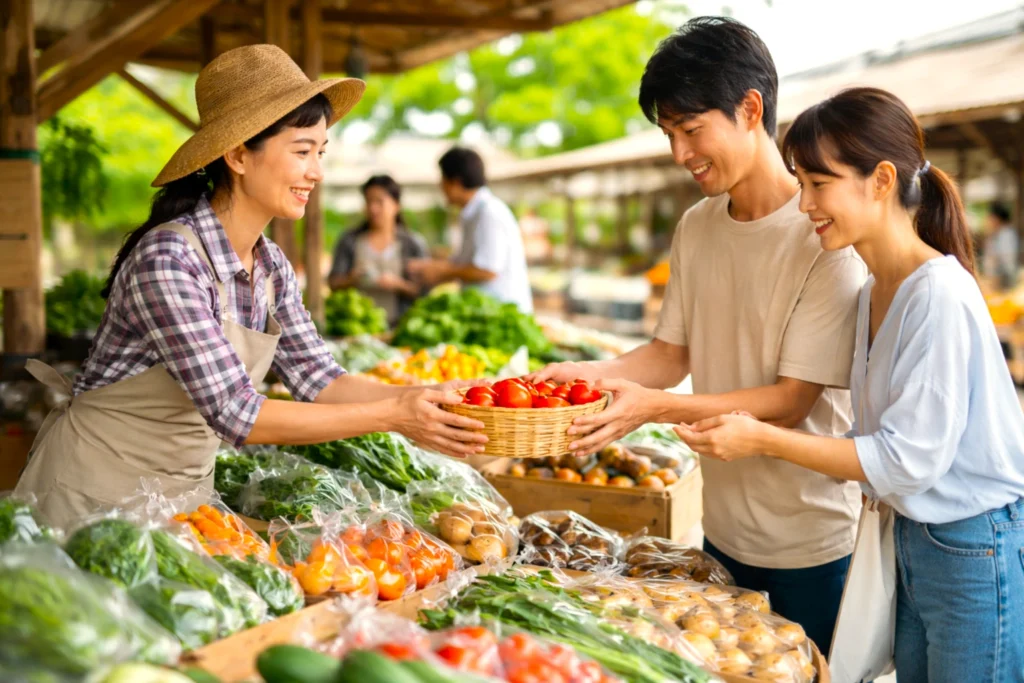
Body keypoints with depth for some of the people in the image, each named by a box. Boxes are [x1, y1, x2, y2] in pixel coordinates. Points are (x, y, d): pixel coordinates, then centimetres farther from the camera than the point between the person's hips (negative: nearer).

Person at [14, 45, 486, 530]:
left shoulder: (272, 267, -1)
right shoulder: (167, 259, -26)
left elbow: (317, 380, -2)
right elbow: (237, 414, -29)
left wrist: (421, 399, -16)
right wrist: (392, 416, -29)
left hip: (186, 489, 7)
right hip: (96, 495, -7)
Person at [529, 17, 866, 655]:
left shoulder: (826, 234, -17)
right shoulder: (695, 229, 5)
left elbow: (793, 399, -20)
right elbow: (673, 352, 7)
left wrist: (656, 406, -29)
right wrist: (592, 373, -11)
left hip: (811, 542, -6)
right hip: (724, 527, 6)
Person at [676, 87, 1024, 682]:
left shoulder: (939, 296, -21)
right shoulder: (874, 295, 6)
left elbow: (908, 459, -21)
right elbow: (881, 441, 7)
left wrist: (765, 441, -18)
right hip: (914, 538, 8)